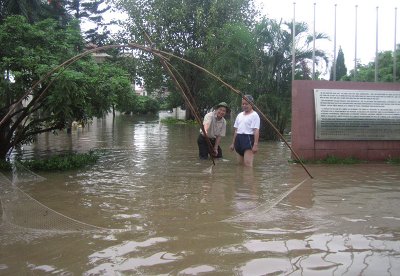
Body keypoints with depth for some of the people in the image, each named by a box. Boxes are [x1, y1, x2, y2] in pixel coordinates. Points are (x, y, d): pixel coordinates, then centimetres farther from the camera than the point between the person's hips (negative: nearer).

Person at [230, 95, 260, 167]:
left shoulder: (254, 115, -5)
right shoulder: (239, 115, 18)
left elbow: (256, 131, -13)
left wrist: (255, 144, -21)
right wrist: (233, 143, 18)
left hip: (248, 139, -8)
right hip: (239, 139, 8)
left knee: (248, 164, -15)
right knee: (240, 163, 11)